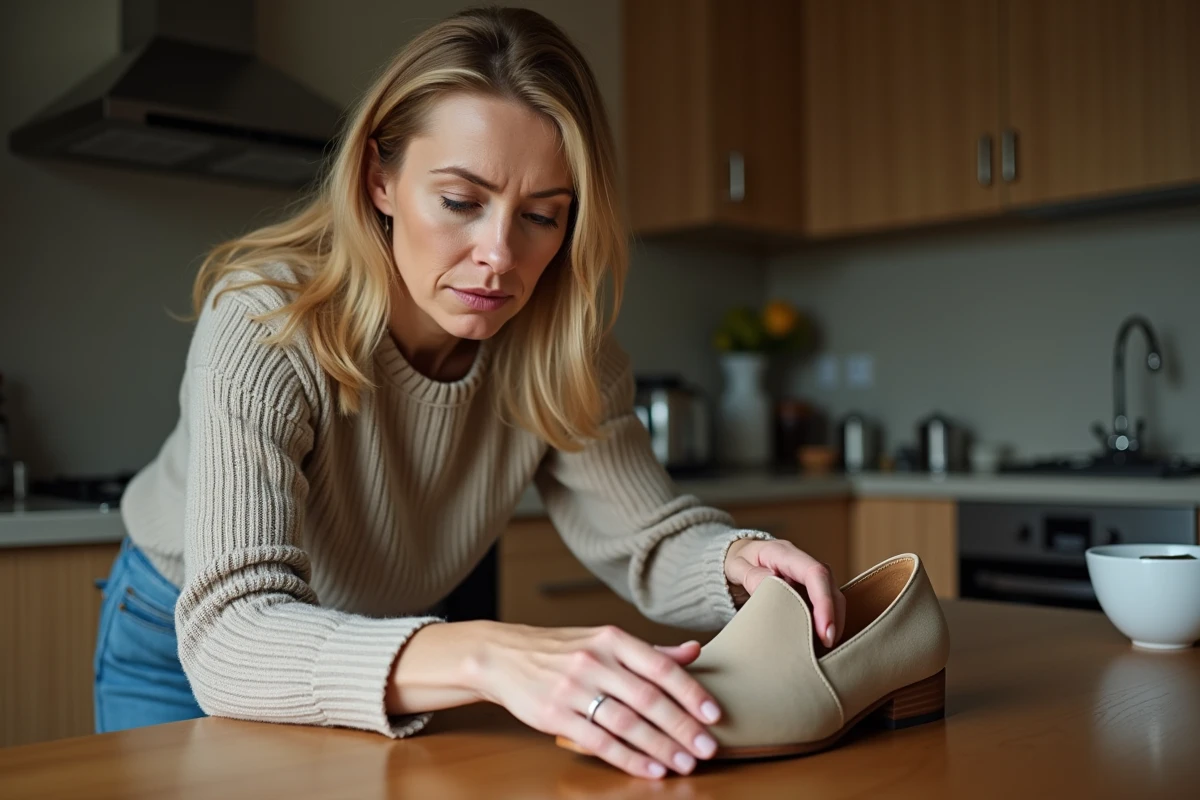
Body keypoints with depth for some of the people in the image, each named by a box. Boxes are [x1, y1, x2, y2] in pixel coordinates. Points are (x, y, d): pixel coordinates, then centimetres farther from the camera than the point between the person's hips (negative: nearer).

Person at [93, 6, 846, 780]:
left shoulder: (556, 342, -21)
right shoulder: (264, 324, -35)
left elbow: (647, 539, -15)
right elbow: (228, 637, -45)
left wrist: (741, 560, -39)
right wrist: (487, 657, -61)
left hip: (392, 638, 3)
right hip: (185, 650, -3)